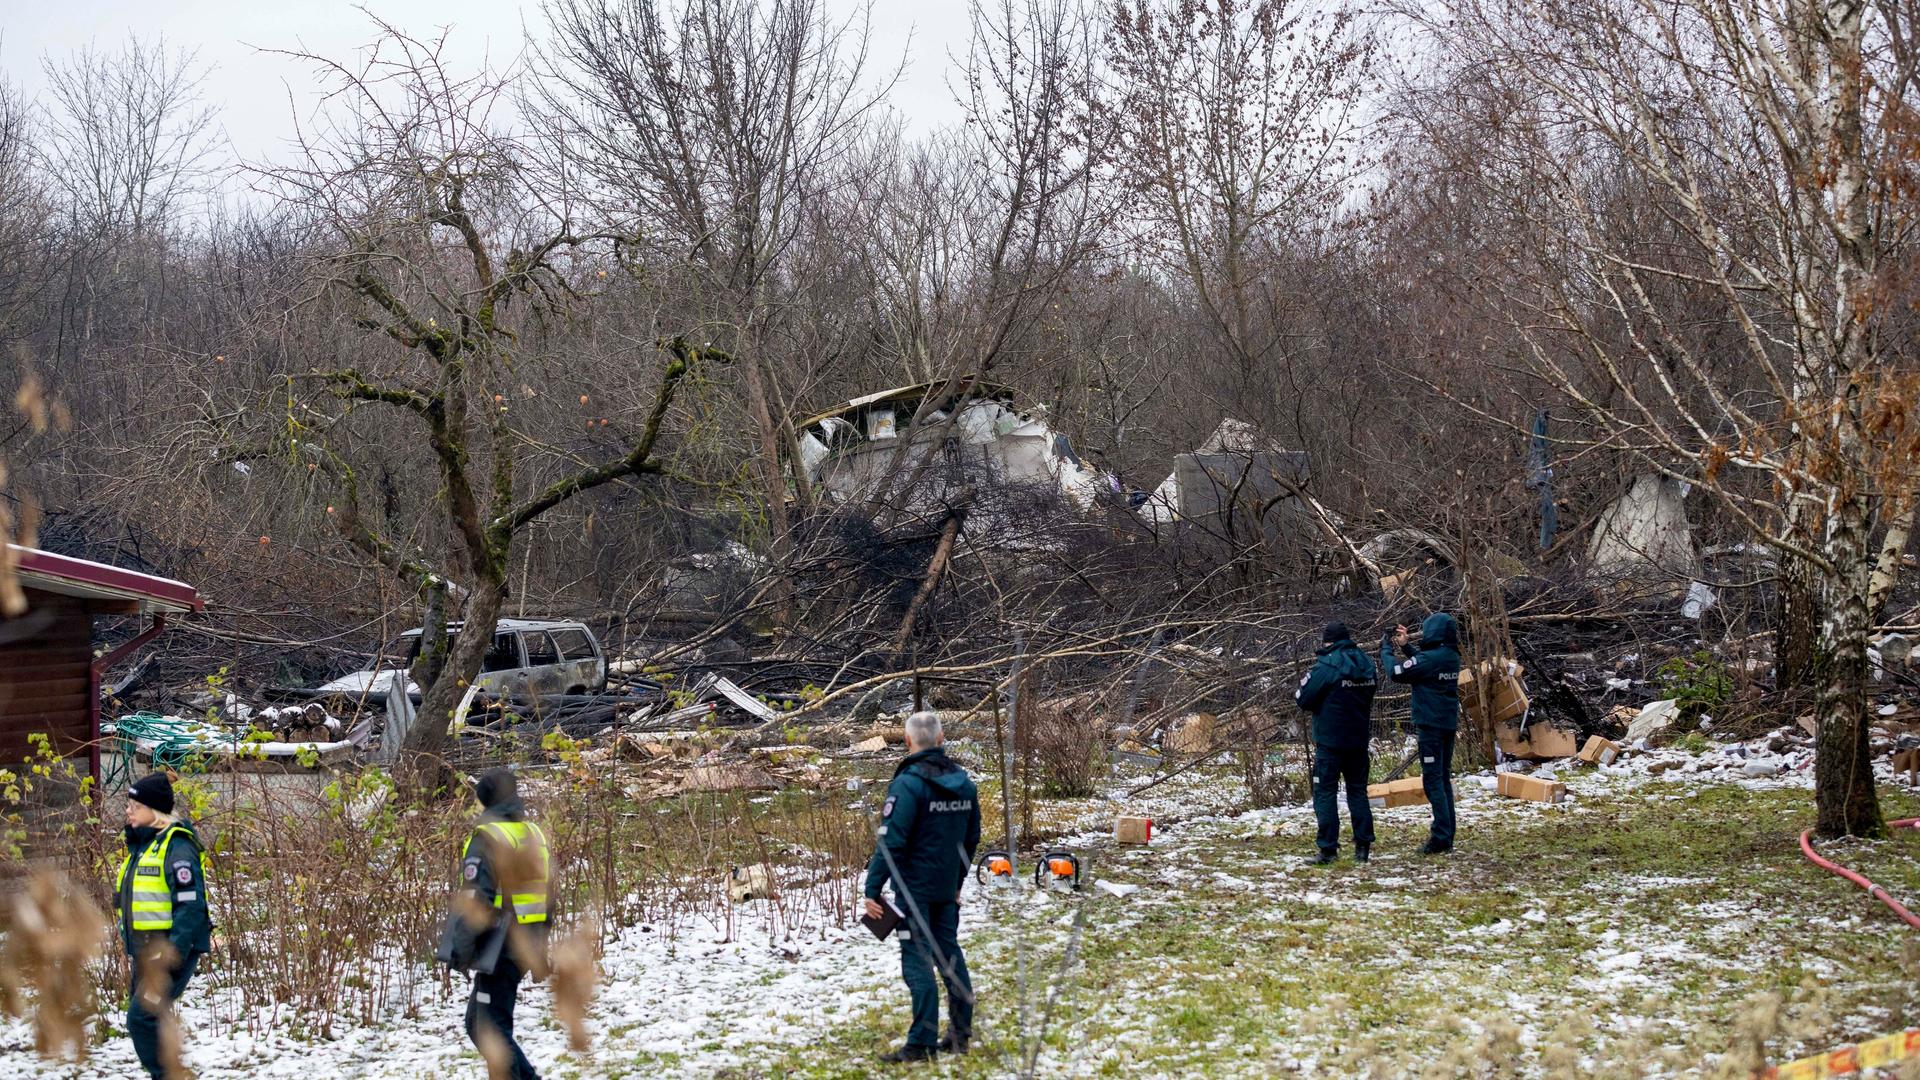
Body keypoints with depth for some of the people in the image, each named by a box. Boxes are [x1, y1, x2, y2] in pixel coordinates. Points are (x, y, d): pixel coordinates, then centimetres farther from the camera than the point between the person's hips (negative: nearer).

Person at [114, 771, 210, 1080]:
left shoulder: (176, 846, -16)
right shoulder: (141, 844, 14)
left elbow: (191, 906, -21)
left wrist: (172, 955, -26)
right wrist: (132, 947, 17)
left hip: (170, 952, -10)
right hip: (144, 951, 10)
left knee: (141, 1017, -14)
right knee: (148, 1020, 13)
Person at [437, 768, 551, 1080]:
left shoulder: (487, 838, -13)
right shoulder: (535, 834, 12)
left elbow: (475, 899, -19)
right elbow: (545, 895, 16)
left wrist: (460, 949, -14)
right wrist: (541, 948, 22)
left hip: (500, 947, -8)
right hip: (527, 946, 8)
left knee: (490, 1030, -4)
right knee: (478, 1023, 18)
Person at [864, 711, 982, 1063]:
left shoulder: (908, 784, -16)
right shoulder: (963, 783, 7)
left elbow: (890, 842, -20)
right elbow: (971, 839, 16)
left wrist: (873, 890, -16)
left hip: (913, 887, -7)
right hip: (947, 888, 7)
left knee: (918, 961, -5)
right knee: (950, 955, 15)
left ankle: (921, 1044, -6)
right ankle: (960, 1035, 20)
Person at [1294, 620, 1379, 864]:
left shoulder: (1327, 665, -16)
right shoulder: (1365, 664, 5)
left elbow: (1303, 700, -13)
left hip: (1330, 741, -6)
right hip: (1359, 739, 6)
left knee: (1325, 792, 0)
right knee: (1358, 790, 14)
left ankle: (1328, 848, -4)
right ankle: (1363, 846, 12)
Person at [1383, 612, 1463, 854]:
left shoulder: (1429, 658, -18)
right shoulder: (1452, 657, 7)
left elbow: (1397, 672, -12)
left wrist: (1386, 651, 4)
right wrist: (1405, 647, 17)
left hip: (1430, 725, -8)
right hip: (1449, 723, 8)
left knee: (1432, 779, -7)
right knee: (1444, 778, 14)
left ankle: (1441, 838, -11)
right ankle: (1446, 835, 17)